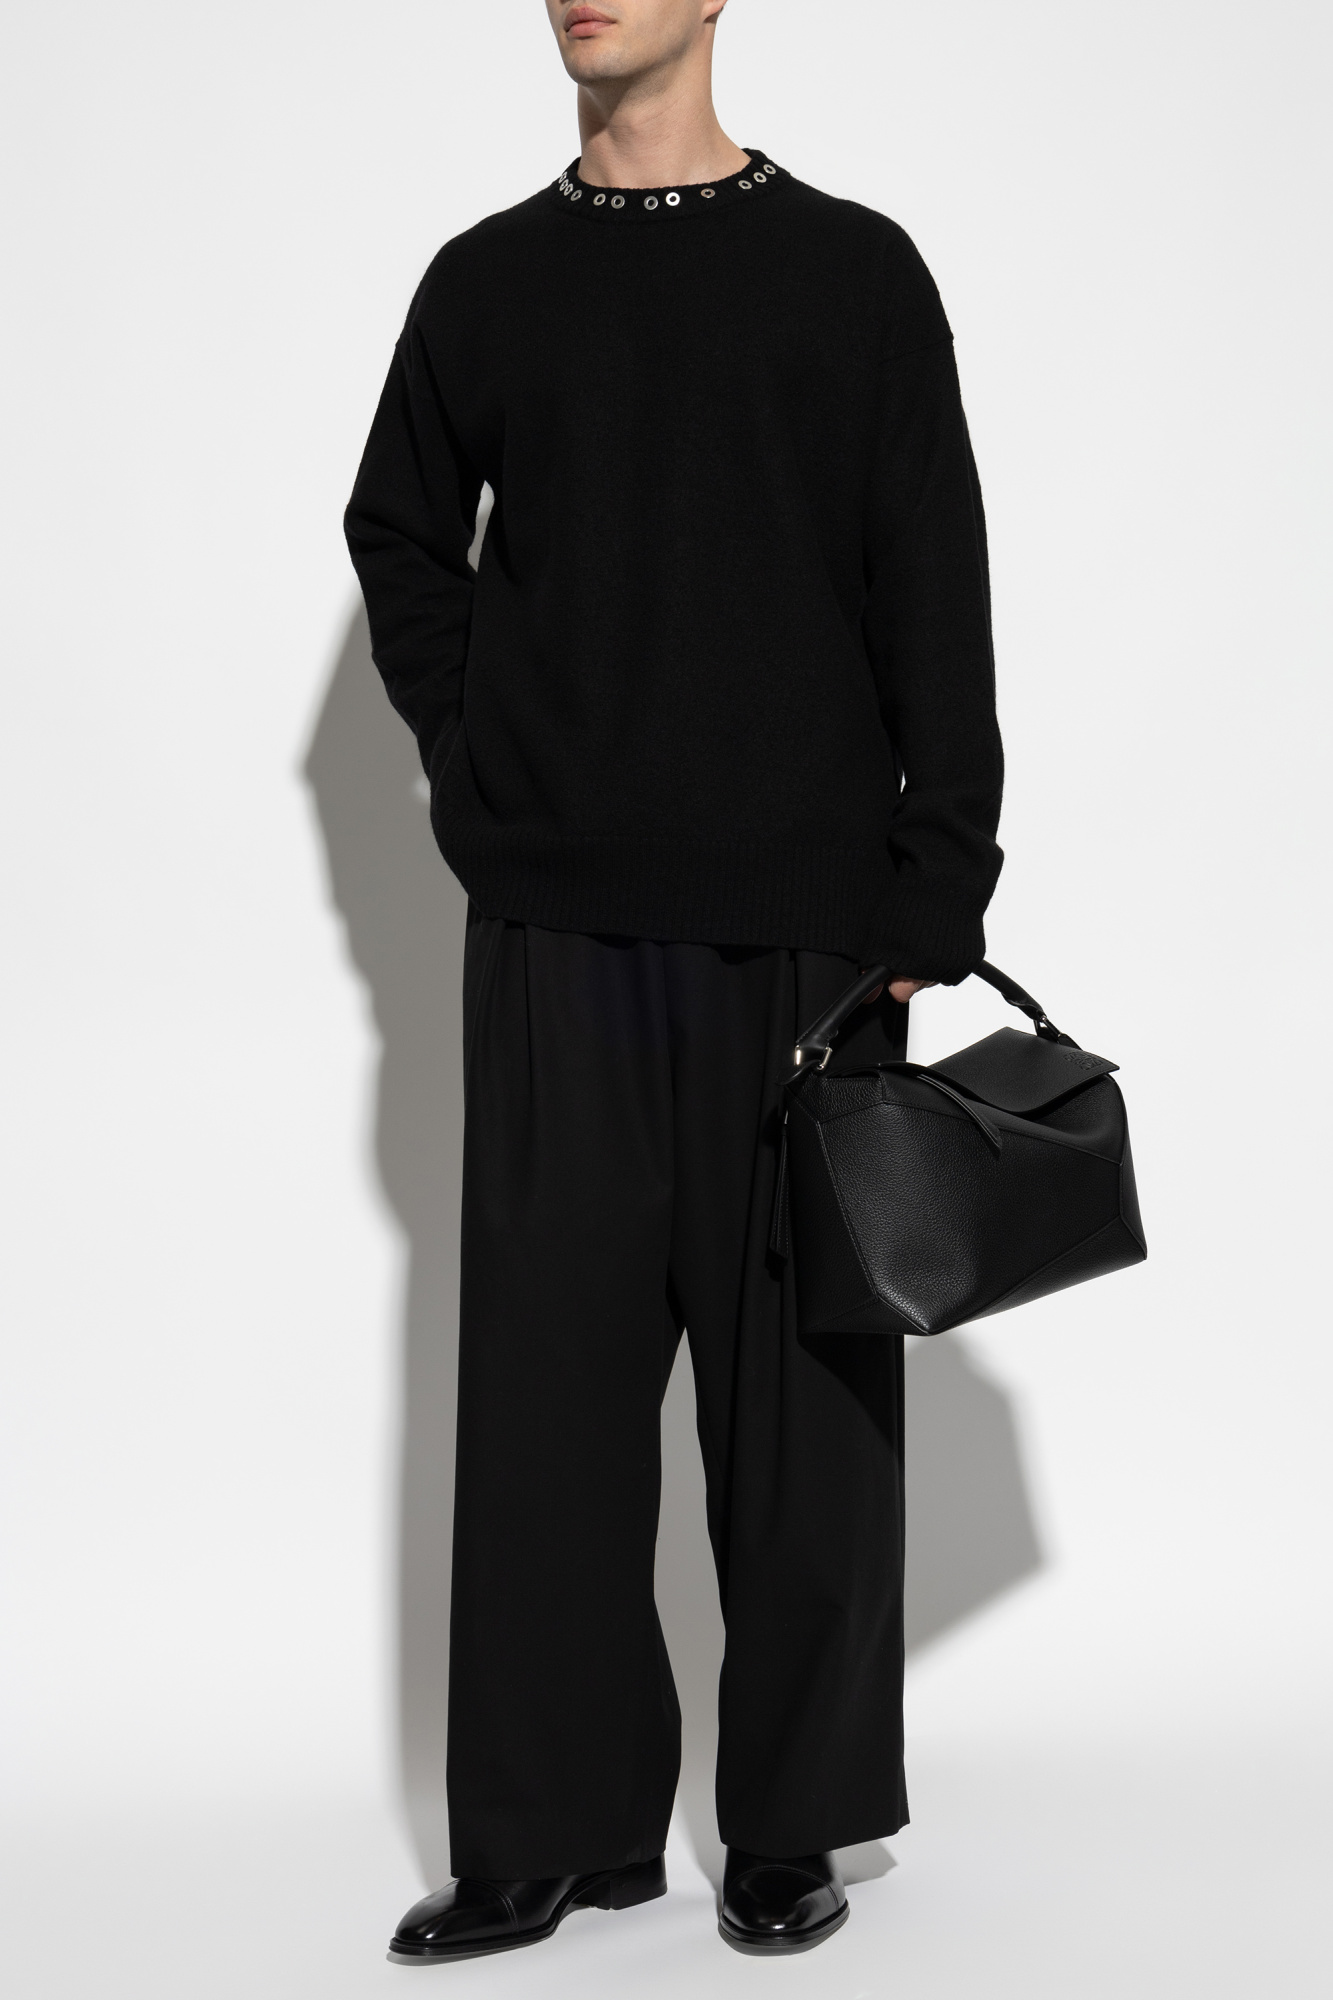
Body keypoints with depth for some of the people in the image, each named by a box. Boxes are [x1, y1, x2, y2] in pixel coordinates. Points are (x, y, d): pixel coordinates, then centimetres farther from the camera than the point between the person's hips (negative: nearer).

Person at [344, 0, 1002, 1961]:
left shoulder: (853, 271, 2)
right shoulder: (489, 280, 10)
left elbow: (934, 599, -1)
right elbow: (400, 532, 21)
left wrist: (938, 893, -6)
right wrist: (471, 753, 7)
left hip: (802, 920, -2)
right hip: (556, 928, 2)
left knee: (804, 1383, 3)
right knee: (551, 1374, 4)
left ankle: (798, 1820, 16)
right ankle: (555, 1822, 14)